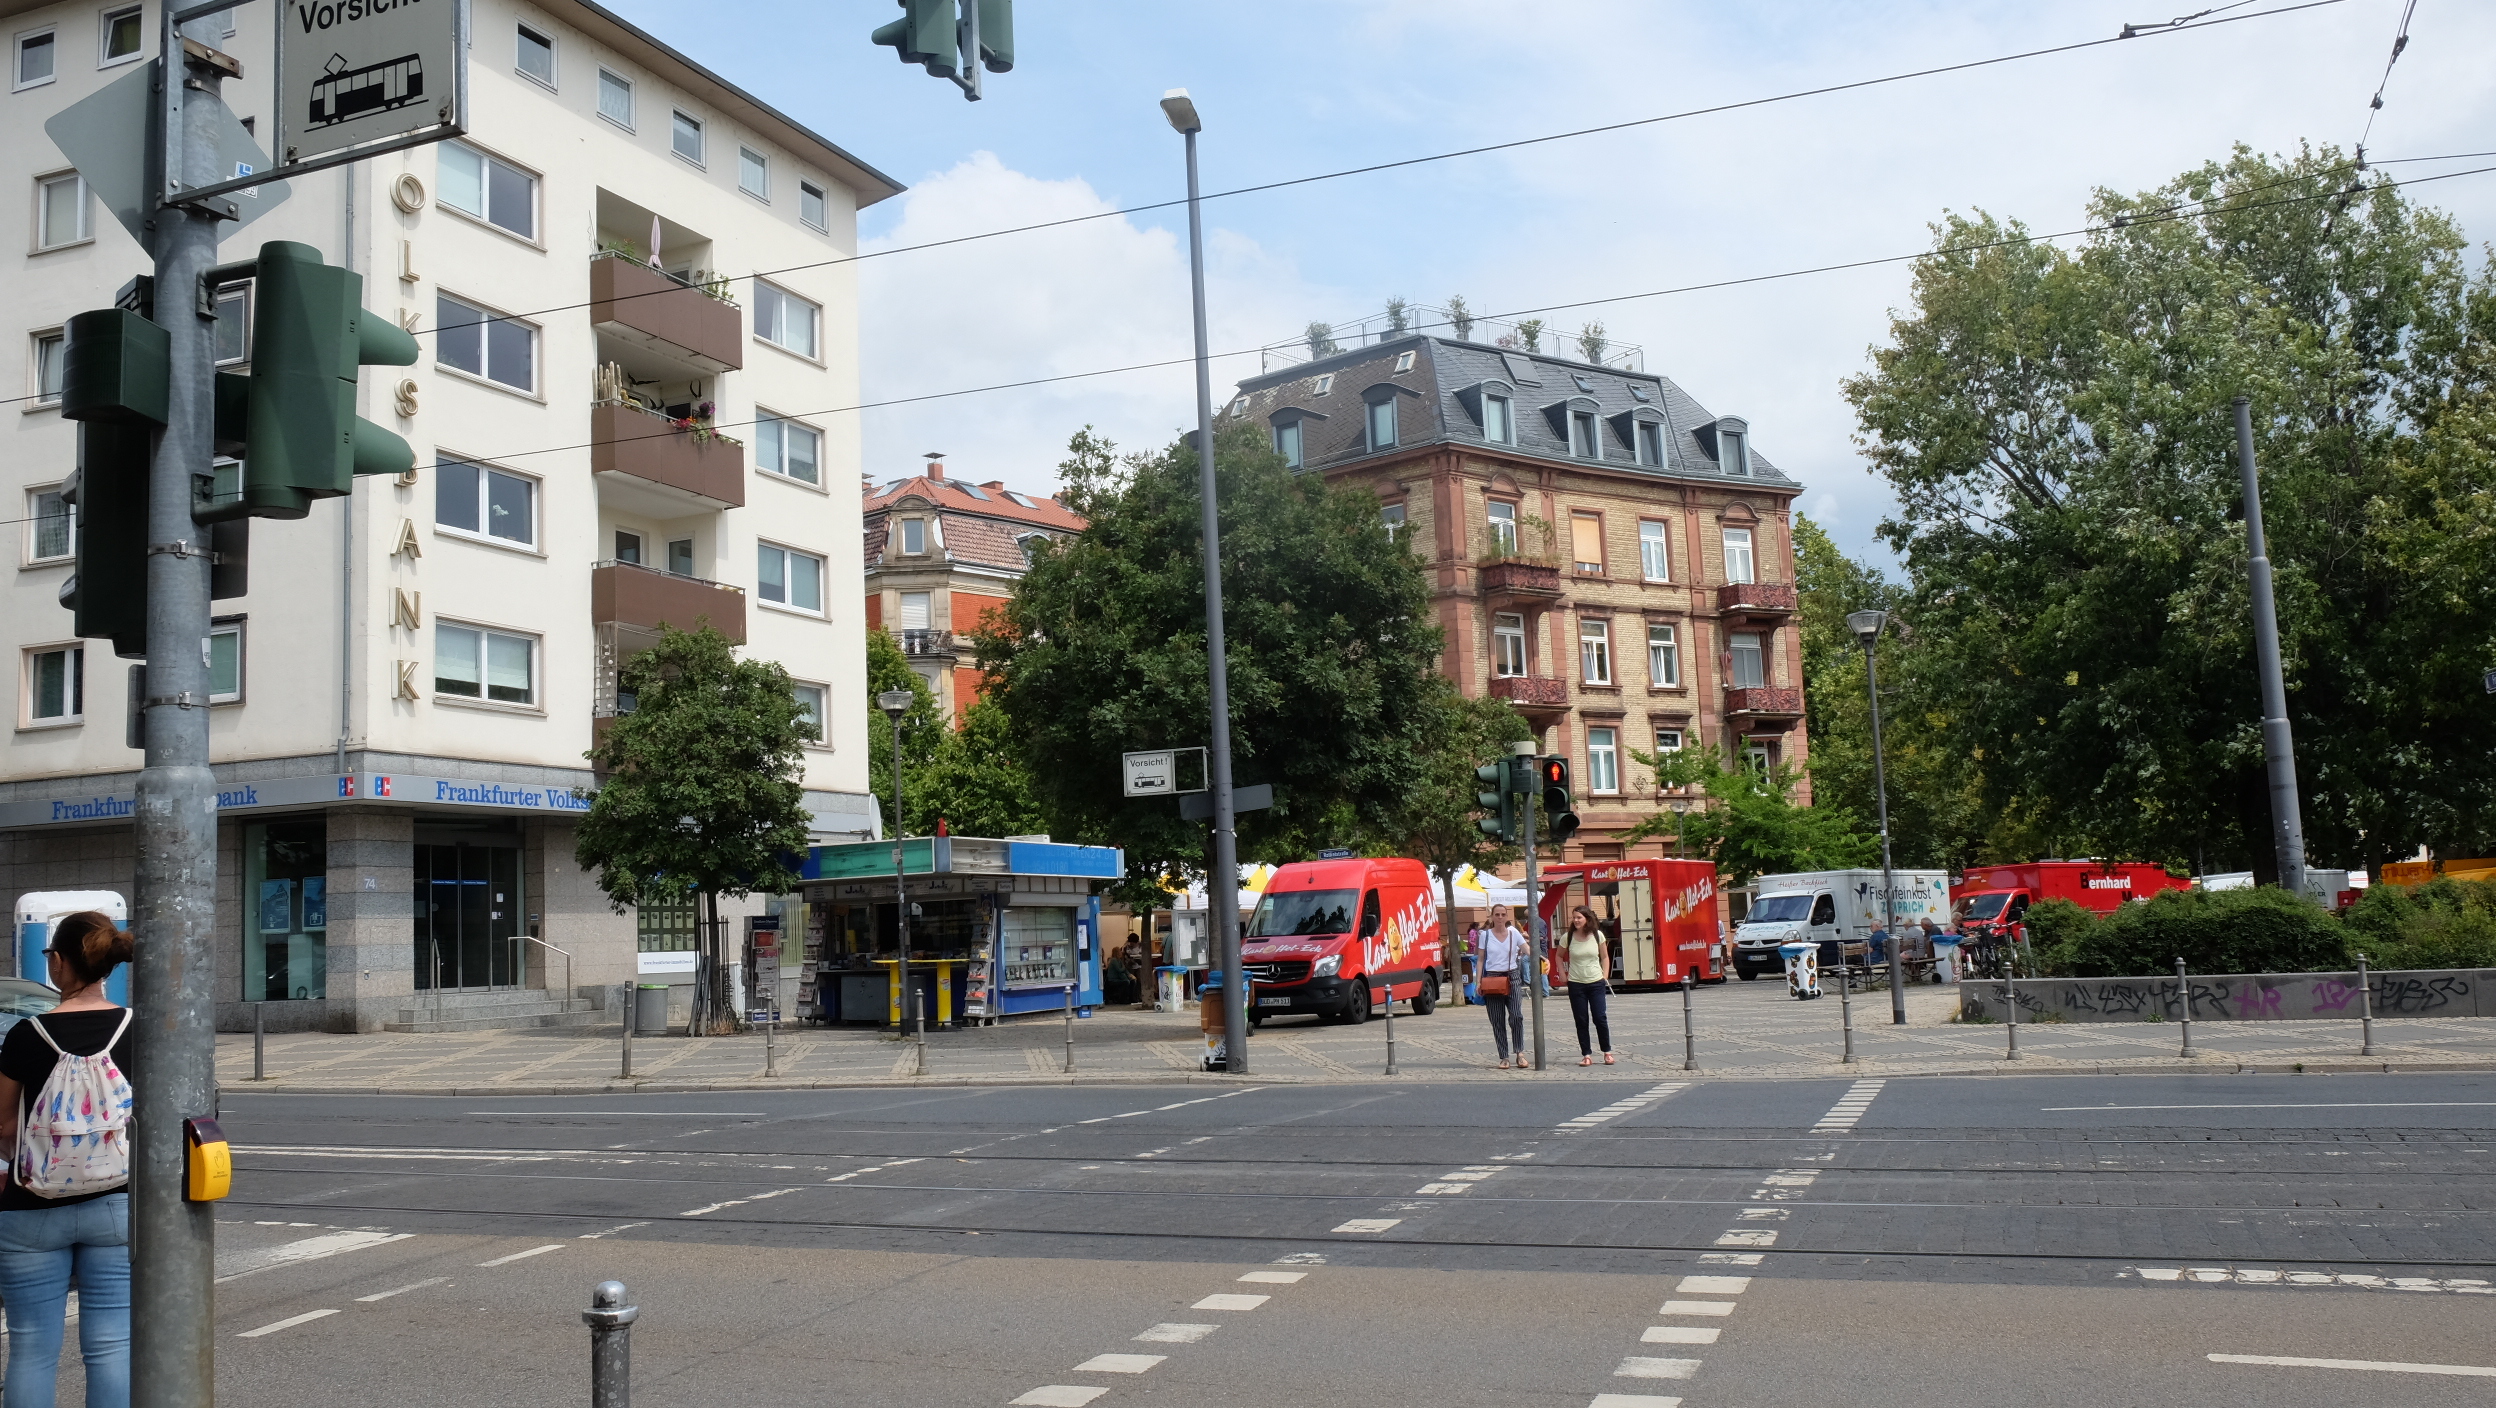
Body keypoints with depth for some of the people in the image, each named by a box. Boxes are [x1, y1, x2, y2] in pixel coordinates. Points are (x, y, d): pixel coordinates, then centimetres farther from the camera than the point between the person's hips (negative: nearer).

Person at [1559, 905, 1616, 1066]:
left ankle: (1607, 1052, 12)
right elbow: (1559, 957, 12)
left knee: (1600, 1018, -4)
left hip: (1596, 983, 0)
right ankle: (1586, 1055, 8)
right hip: (1576, 985, 0)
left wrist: (1605, 976, 1)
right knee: (1581, 1021, 2)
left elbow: (1605, 957, 9)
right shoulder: (1567, 937, -4)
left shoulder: (1597, 935, -3)